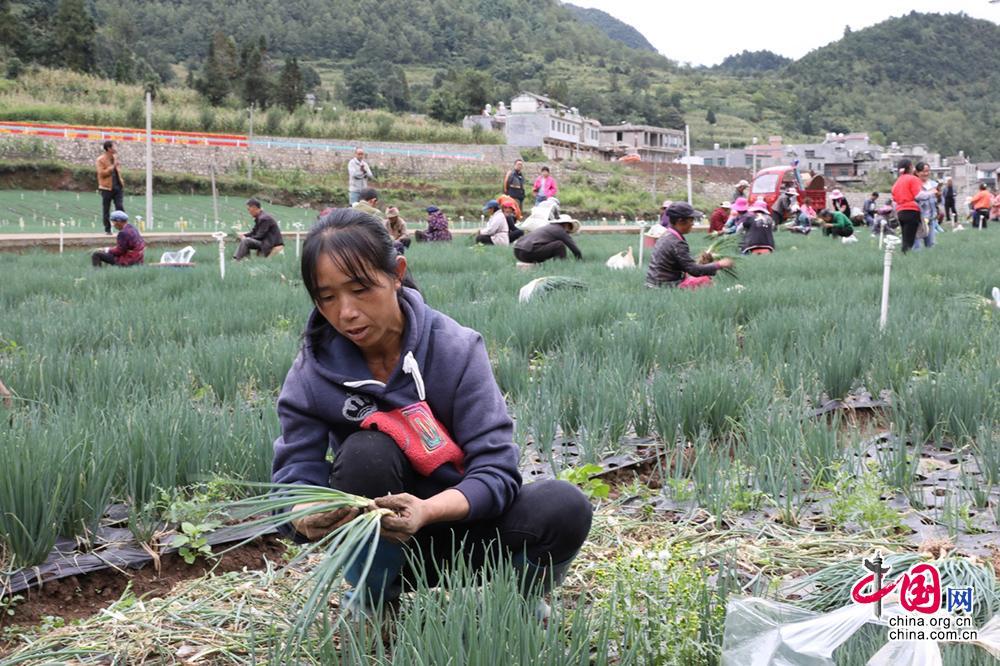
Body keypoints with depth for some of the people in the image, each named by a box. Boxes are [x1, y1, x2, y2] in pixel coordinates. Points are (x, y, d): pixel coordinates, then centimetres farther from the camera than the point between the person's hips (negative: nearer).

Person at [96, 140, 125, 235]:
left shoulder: (115, 157, 12)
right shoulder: (100, 160, -9)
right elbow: (102, 173, -19)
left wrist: (121, 180, 13)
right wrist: (113, 166, -18)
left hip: (118, 187, 5)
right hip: (107, 188, -5)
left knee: (120, 207, -6)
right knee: (106, 210, 5)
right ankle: (107, 229, 14)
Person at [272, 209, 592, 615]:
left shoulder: (456, 349, -17)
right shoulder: (312, 374, -11)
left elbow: (495, 470, -22)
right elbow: (293, 477, -14)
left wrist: (427, 511, -42)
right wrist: (305, 517, -40)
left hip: (459, 523, 0)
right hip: (383, 548, 1)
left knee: (566, 508, -28)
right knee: (365, 452, -30)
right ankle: (375, 605, -8)